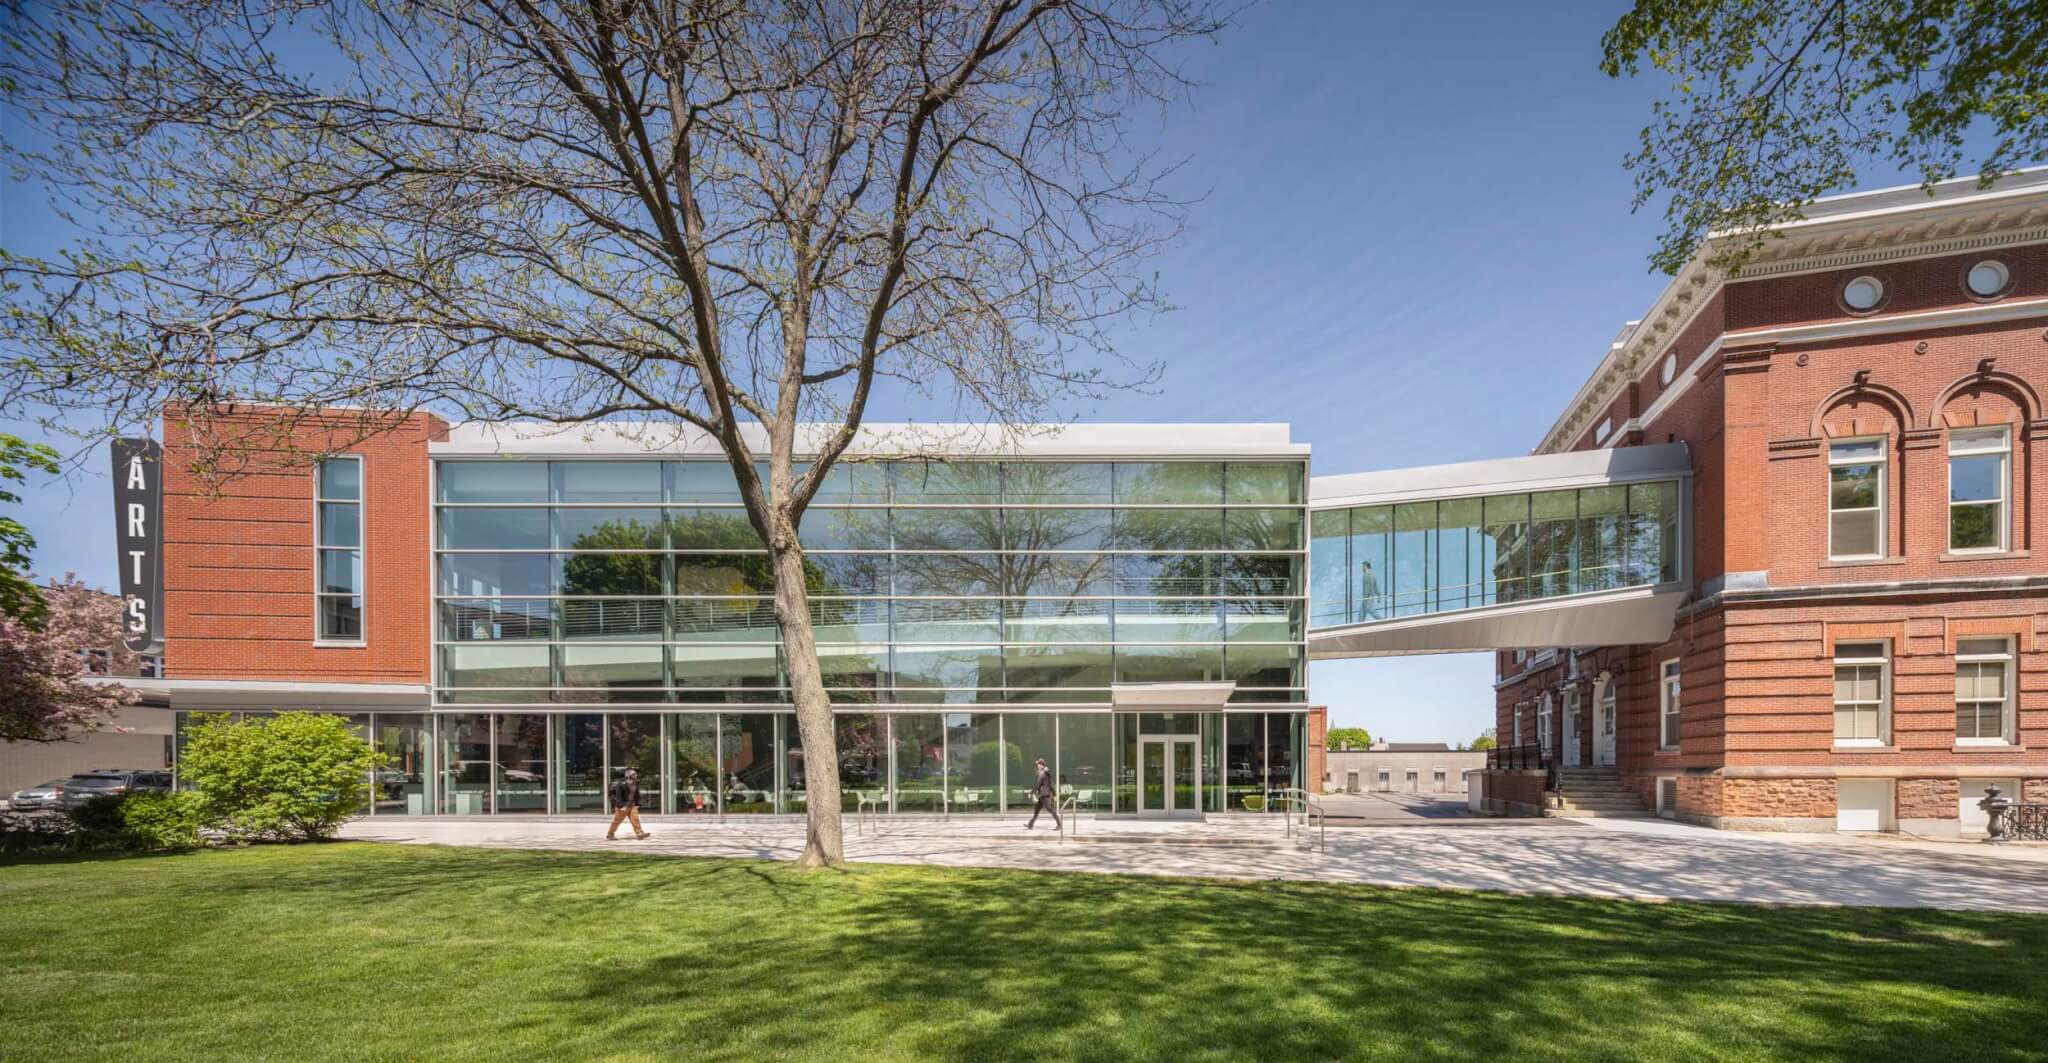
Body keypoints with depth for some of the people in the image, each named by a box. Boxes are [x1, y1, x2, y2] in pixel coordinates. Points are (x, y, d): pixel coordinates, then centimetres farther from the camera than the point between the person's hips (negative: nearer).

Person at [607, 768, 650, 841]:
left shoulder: (635, 784, 6)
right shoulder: (622, 784, -18)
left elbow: (637, 795, 17)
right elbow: (618, 795, -20)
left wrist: (637, 804, 16)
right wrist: (621, 806, -23)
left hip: (632, 805, 6)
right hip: (623, 806, -6)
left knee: (635, 818, -6)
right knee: (617, 820, 3)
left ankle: (639, 833, -10)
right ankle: (609, 835, 17)